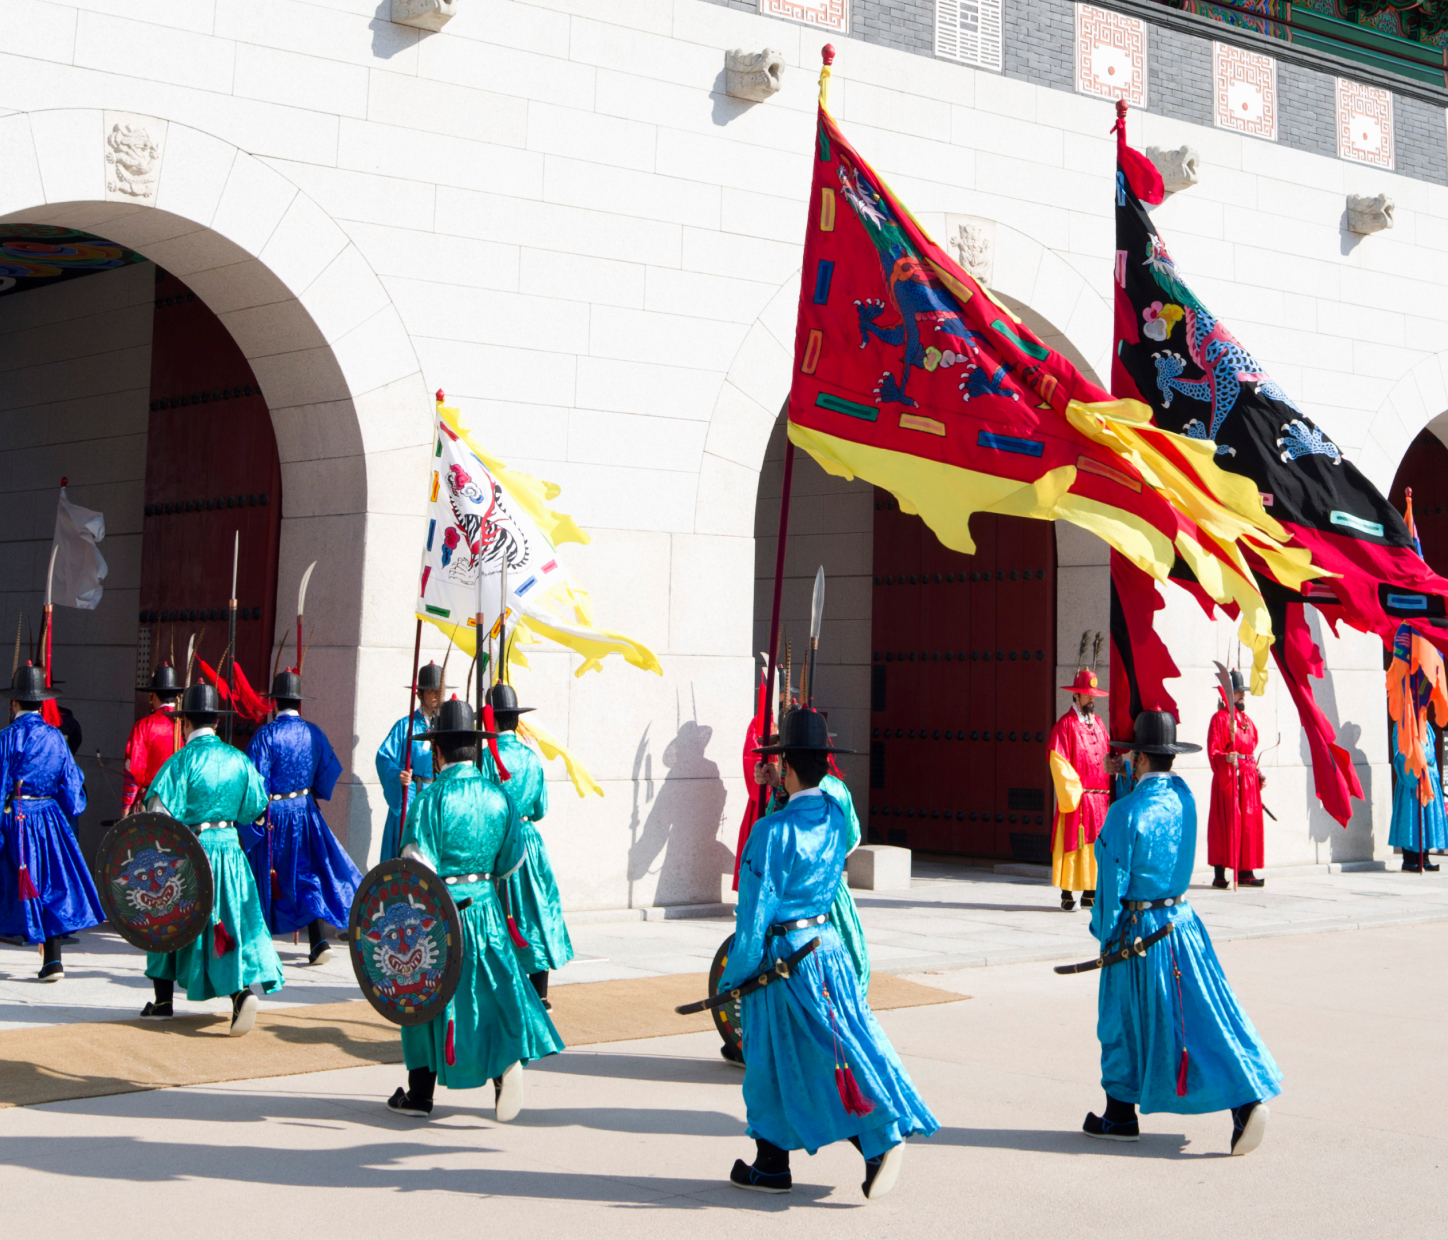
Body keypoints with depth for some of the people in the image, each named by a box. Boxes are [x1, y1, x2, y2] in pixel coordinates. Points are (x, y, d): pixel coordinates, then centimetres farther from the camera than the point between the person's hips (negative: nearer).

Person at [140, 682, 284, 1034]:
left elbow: (160, 811, -16)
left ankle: (164, 1001, 22)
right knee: (233, 921, 4)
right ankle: (243, 990, -18)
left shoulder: (182, 760, -12)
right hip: (229, 848, 3)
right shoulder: (238, 759, 3)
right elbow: (254, 808, 11)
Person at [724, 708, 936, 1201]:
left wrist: (734, 976, -6)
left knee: (774, 1059, 6)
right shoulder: (835, 816, 1)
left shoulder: (772, 831, -18)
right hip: (828, 943, 6)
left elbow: (756, 911, -15)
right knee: (846, 1042, 9)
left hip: (782, 955, -6)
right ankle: (883, 1136, -4)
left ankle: (772, 1166, 16)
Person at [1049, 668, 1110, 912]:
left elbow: (1107, 759, 19)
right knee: (1073, 846, -5)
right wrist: (1073, 794, -15)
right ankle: (1067, 896, -1)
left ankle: (1090, 894, 14)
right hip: (1077, 798, -6)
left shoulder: (1098, 724, 16)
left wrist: (1110, 790, 8)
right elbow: (1058, 762, -11)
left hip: (1101, 799, 6)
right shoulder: (1065, 724, -5)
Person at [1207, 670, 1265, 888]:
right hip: (1228, 777, -8)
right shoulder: (1220, 718, -5)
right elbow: (1213, 750, -12)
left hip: (1249, 777, 8)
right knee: (1227, 823, -8)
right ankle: (1220, 875, -5)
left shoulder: (1246, 719, 18)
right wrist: (1226, 758, -31)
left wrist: (1258, 774, 14)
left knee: (1249, 823, 6)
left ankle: (1245, 872, 11)